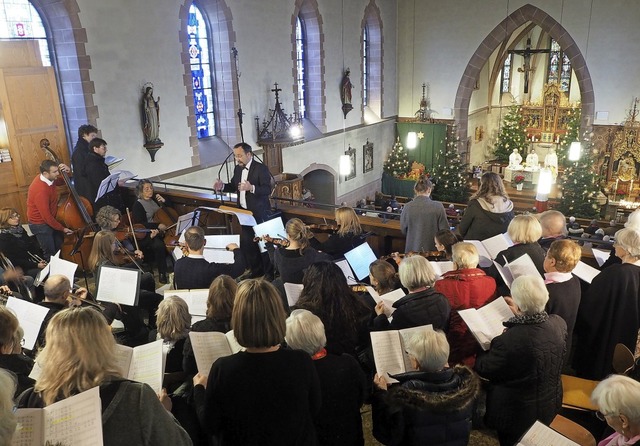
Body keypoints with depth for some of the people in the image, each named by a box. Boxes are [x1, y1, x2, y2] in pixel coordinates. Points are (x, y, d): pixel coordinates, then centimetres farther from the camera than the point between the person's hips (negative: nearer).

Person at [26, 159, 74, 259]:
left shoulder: (48, 178, -8)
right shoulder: (41, 190, -32)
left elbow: (61, 182, 15)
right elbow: (46, 216, -28)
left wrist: (66, 172, -8)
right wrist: (62, 228, -18)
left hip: (50, 220, 8)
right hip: (40, 225, -8)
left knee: (60, 248, 17)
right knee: (51, 254, 2)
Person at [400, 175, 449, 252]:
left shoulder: (407, 207, -9)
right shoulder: (438, 207, -13)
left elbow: (403, 230, 4)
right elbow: (444, 230, -5)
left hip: (412, 250, 1)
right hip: (432, 249, -1)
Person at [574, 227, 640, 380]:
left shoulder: (614, 273, -30)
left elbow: (590, 303, -20)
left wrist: (579, 326, -3)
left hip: (603, 336, -6)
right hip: (627, 338, 7)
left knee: (589, 374, 15)